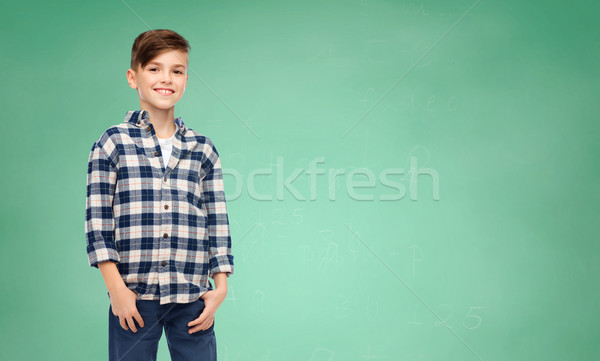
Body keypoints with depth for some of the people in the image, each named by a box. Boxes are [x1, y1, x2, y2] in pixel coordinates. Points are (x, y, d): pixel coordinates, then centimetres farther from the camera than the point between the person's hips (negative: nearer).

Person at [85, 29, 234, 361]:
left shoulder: (203, 149, 8)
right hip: (134, 295, -2)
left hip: (193, 296, 2)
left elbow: (218, 221, 8)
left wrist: (220, 286, 3)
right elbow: (97, 219, -1)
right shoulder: (113, 144, 2)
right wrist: (116, 288, -7)